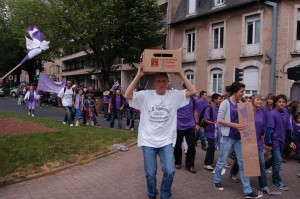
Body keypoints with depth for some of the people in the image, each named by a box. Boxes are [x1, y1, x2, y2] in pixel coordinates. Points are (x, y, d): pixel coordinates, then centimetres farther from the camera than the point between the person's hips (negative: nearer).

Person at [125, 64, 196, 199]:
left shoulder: (174, 95, 0)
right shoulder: (145, 95, -4)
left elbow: (192, 91, -8)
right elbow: (128, 96, -16)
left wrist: (180, 75, -10)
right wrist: (138, 76, -20)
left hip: (166, 141, 1)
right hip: (148, 141, 0)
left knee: (169, 171, -7)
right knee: (150, 174, 6)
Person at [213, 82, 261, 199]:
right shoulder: (225, 103, -10)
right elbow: (219, 120, -13)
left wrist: (243, 125, -5)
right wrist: (234, 125, -21)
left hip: (239, 137, 6)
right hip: (228, 137, -5)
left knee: (243, 163, 4)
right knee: (222, 161, 9)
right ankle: (217, 180, 32)